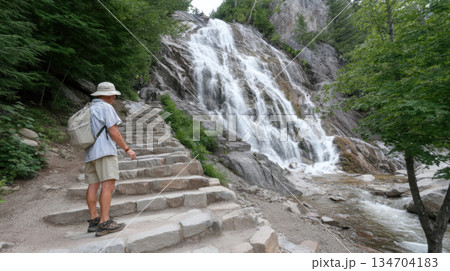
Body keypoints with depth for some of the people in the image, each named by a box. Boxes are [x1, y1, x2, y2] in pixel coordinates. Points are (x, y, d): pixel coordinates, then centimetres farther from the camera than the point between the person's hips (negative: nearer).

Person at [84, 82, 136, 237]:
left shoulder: (88, 110, 22)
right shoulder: (106, 108, -4)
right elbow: (113, 132, -11)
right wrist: (127, 149, -7)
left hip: (90, 153, 9)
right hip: (104, 150, -9)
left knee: (93, 186, 7)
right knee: (108, 185, -12)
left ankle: (94, 220, 11)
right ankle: (105, 223, -15)